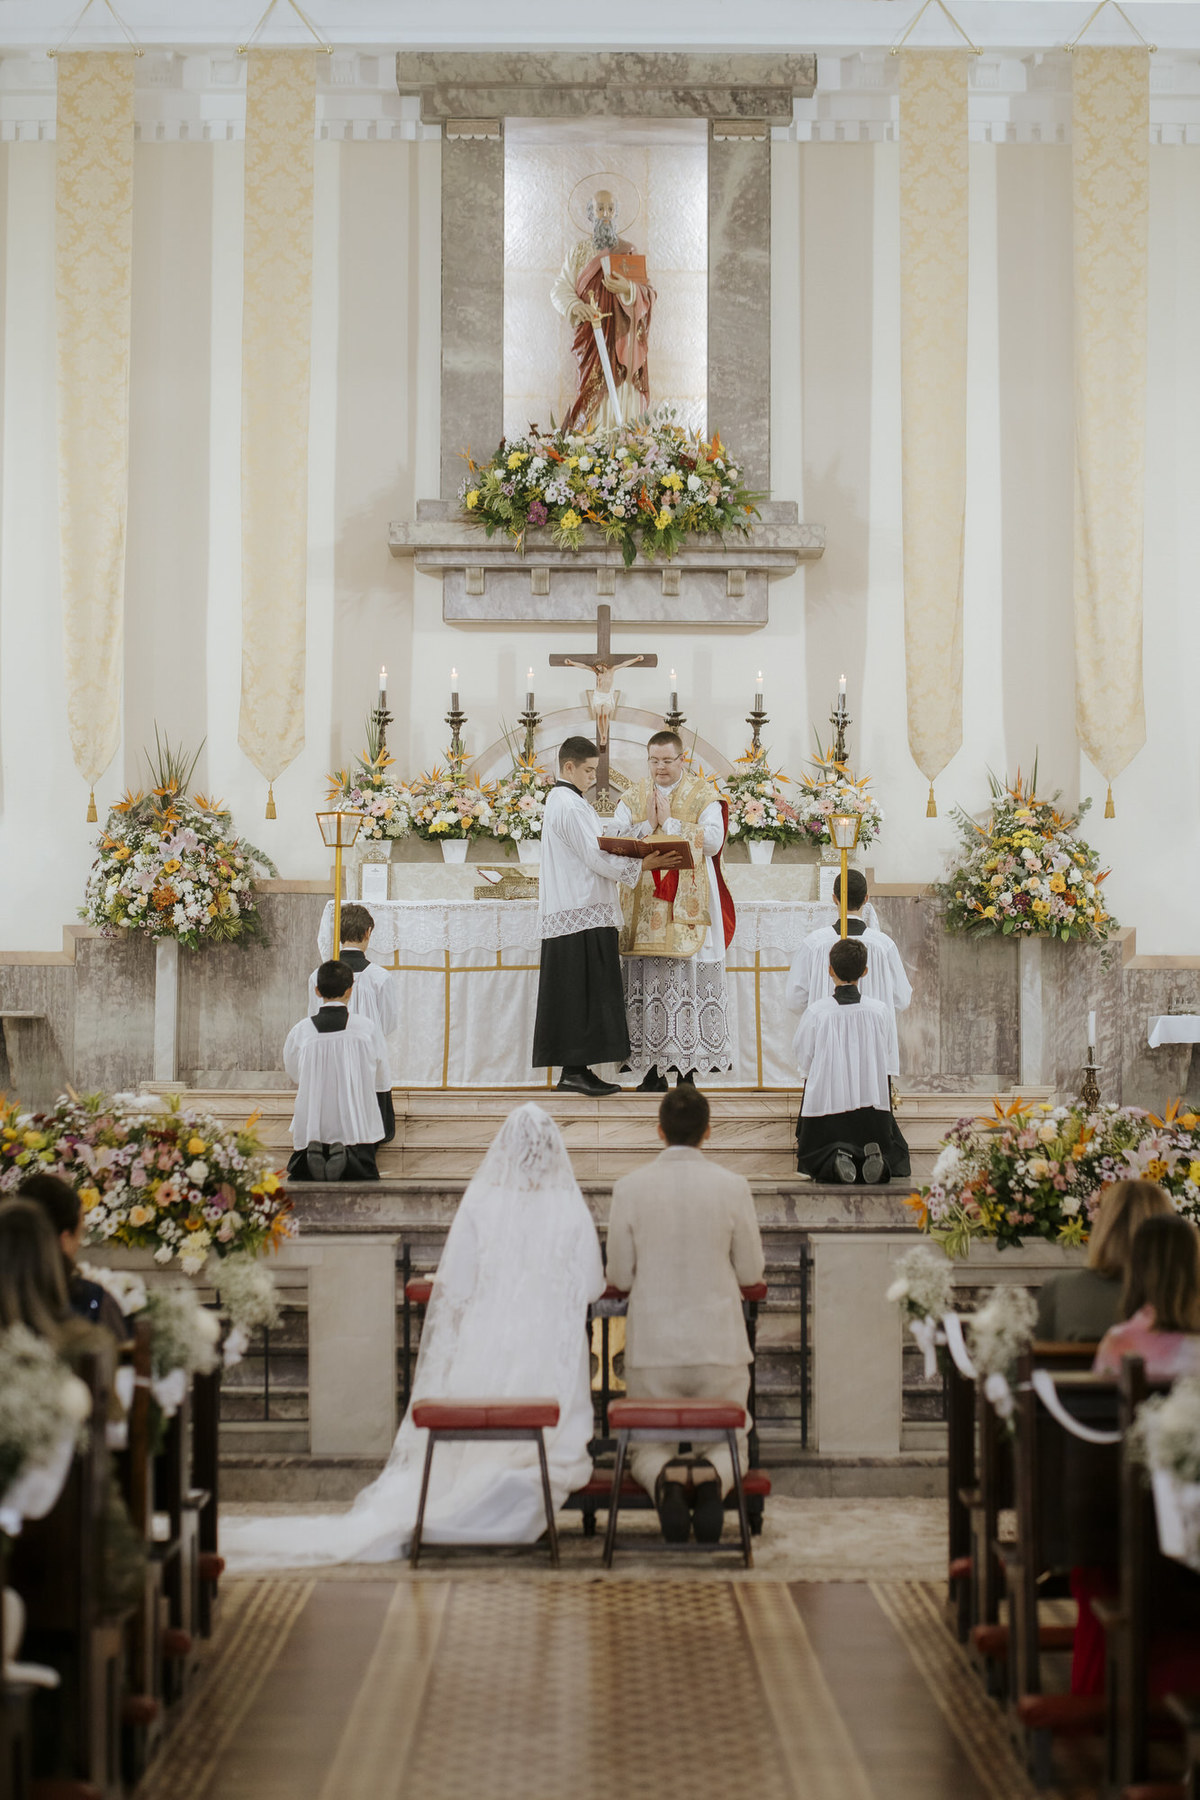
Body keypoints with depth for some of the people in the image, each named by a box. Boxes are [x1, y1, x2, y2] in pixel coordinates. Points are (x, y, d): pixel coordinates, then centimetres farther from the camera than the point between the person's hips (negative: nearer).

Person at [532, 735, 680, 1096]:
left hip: (568, 913, 11)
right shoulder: (570, 805, -12)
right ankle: (576, 1070, -10)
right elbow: (594, 857, -17)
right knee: (584, 994, -9)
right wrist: (642, 864, -12)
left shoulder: (560, 801, 21)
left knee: (574, 995, 9)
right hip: (583, 914, -11)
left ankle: (573, 1069, 10)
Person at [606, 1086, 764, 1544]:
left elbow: (620, 1276, 0)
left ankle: (667, 1477, -18)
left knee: (647, 1449, 18)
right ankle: (711, 1477, -17)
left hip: (652, 1347, 0)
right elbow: (750, 1273, 2)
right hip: (719, 1343, 0)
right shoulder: (733, 1187, -7)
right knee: (729, 1445, 20)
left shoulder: (629, 1188, -7)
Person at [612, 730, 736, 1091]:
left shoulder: (703, 795, 4)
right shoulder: (632, 798, 13)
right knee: (648, 982, -2)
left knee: (689, 978, -7)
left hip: (689, 905, -2)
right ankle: (654, 1069, 1)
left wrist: (669, 822, -8)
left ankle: (688, 1067, -4)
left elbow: (712, 841, -8)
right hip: (645, 906, 2)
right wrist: (649, 824, -8)